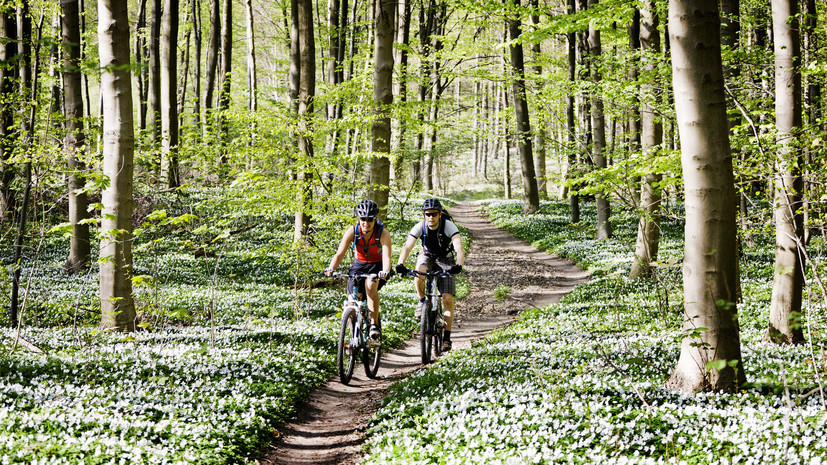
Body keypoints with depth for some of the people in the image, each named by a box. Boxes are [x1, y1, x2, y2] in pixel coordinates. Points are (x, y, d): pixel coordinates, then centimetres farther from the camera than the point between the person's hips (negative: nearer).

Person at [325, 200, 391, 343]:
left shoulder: (383, 233, -24)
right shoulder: (352, 232, -19)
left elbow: (386, 256, -35)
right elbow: (340, 254, -24)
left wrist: (385, 271, -57)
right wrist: (331, 268, -44)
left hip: (376, 266, -3)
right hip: (359, 265, 3)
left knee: (370, 285, -35)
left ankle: (375, 326, -29)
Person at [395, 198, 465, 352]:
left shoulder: (448, 226, -27)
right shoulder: (420, 227, -21)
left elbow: (459, 248, -37)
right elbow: (407, 247, -31)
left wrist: (458, 265, -56)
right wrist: (400, 264, -49)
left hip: (445, 260, -1)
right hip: (427, 256, 1)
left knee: (448, 298, -14)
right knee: (420, 272, -36)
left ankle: (447, 338, -8)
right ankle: (422, 301, -8)